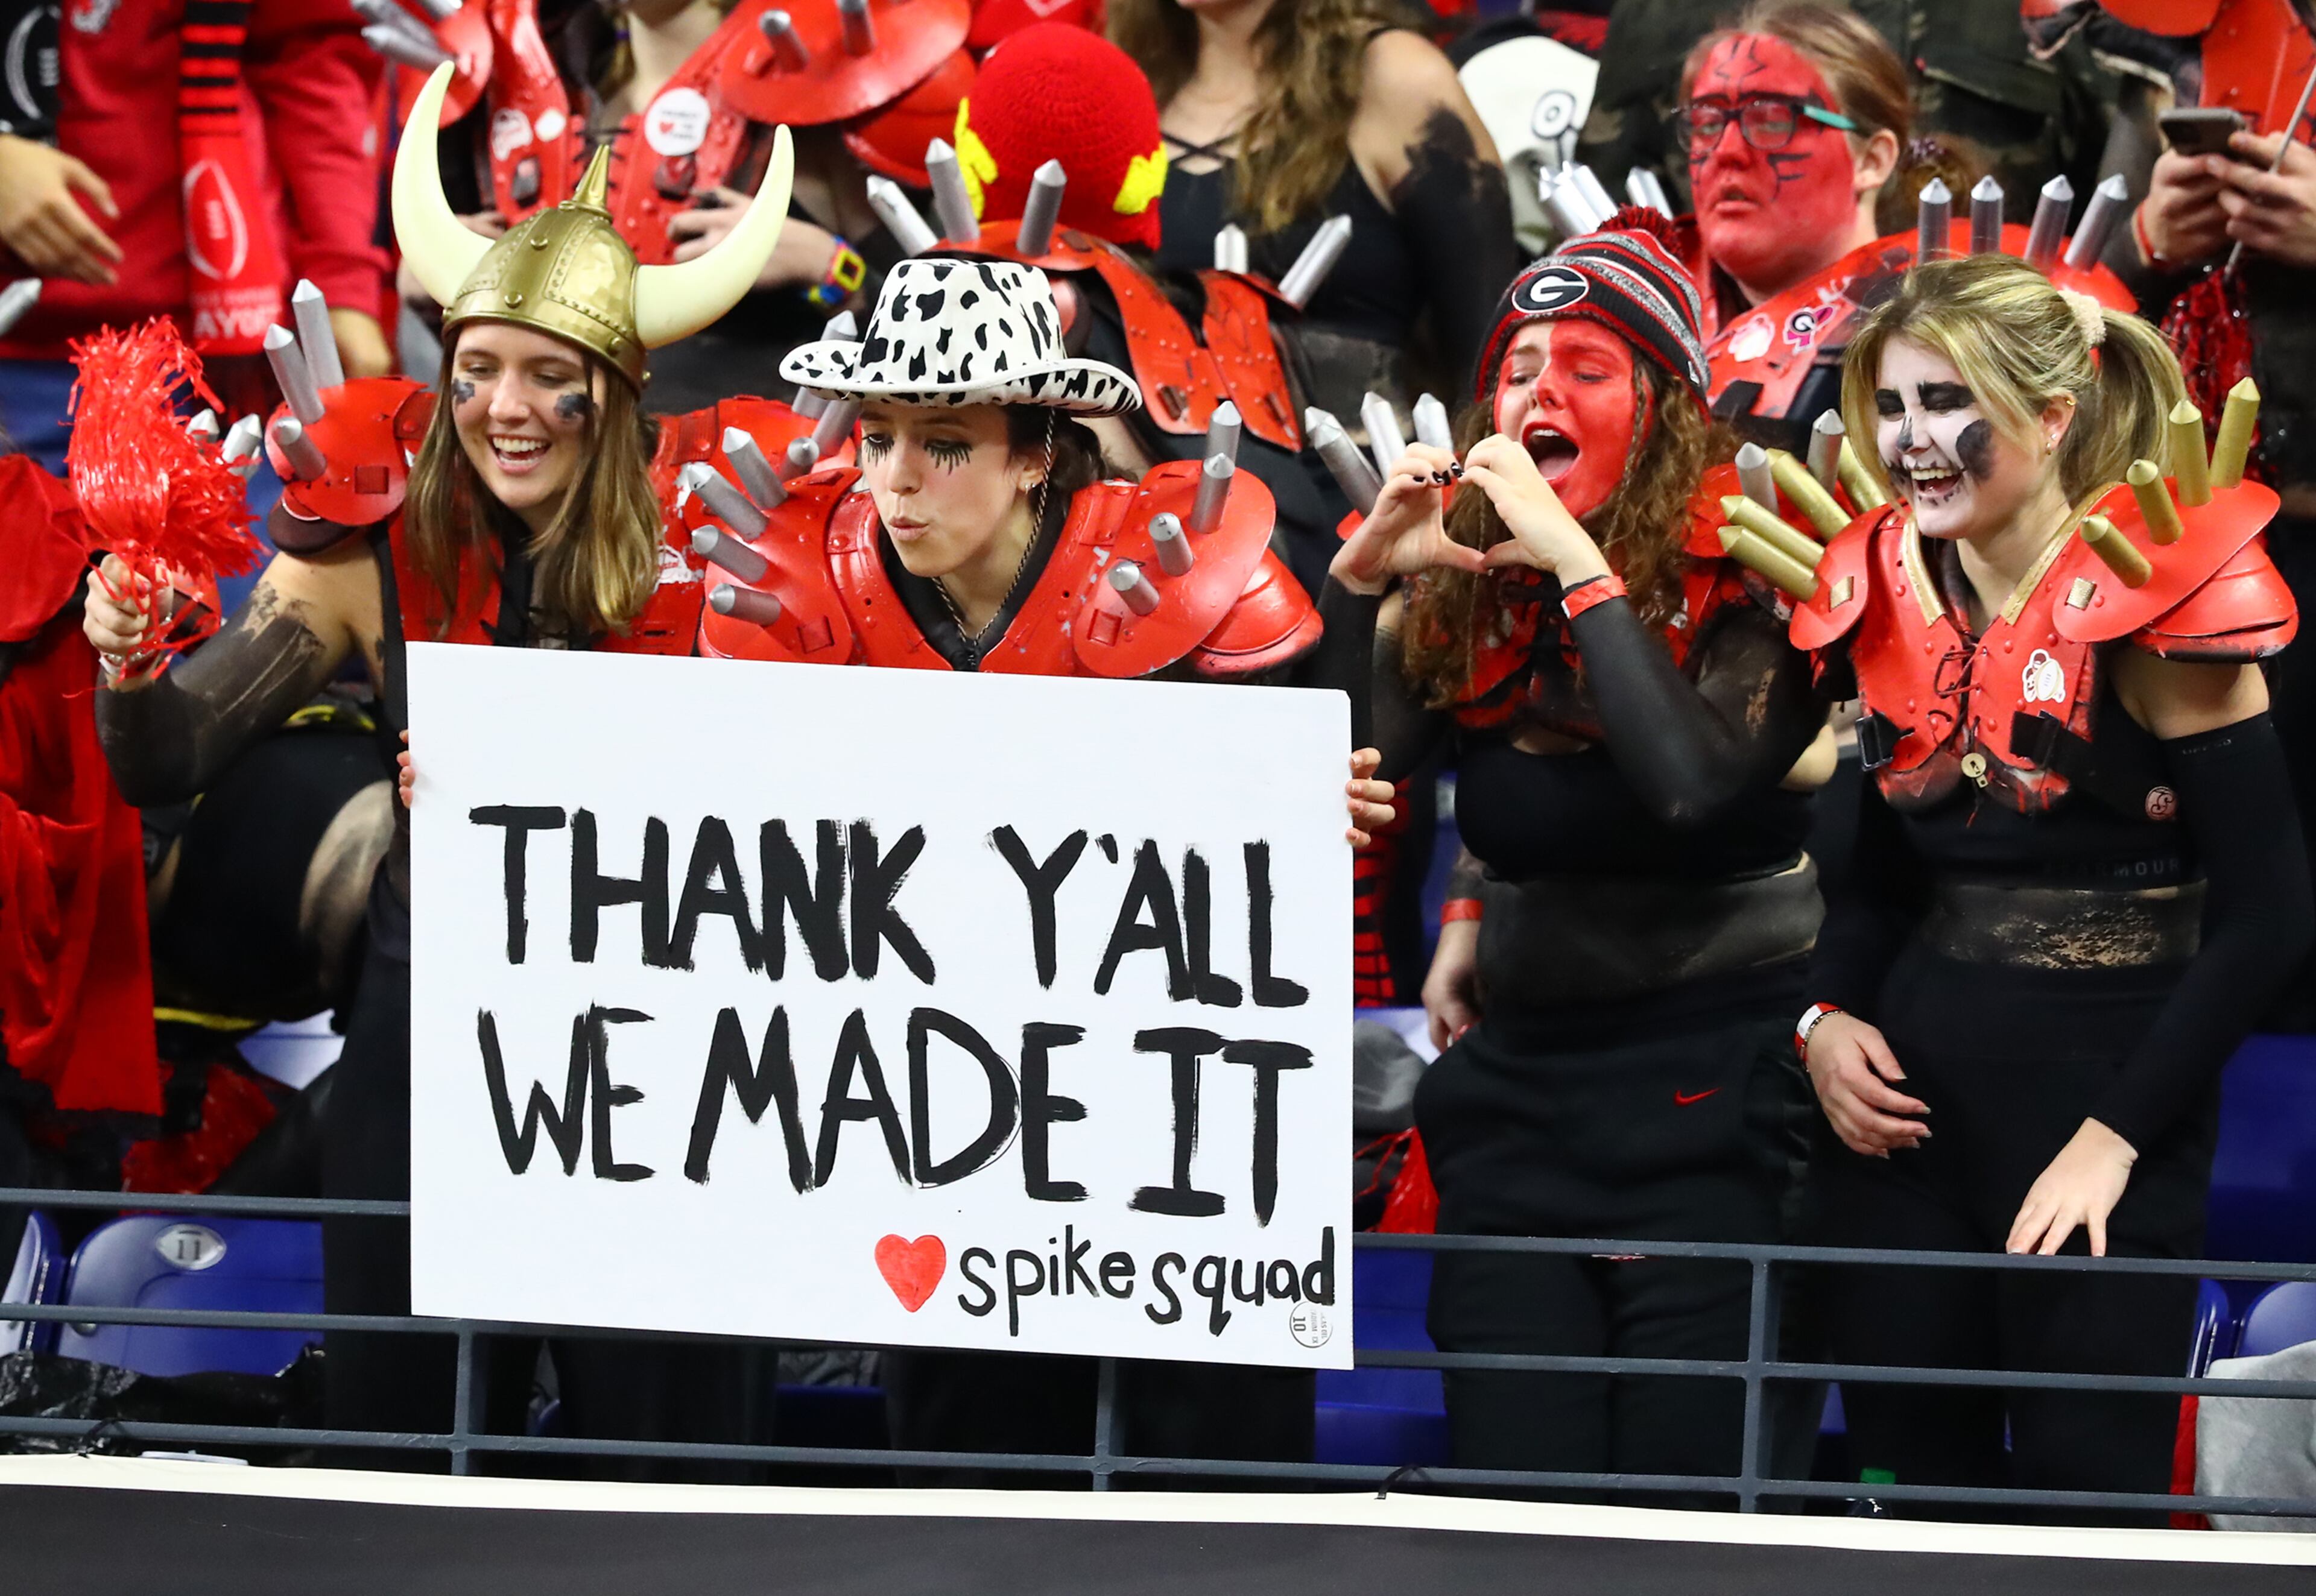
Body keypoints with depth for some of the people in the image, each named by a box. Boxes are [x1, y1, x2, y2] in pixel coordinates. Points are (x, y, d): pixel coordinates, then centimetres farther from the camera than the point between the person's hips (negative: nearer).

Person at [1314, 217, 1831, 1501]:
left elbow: (1696, 781, -26)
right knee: (1509, 1483, -1)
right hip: (1518, 1076, 5)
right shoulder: (1461, 594, 6)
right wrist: (1357, 578, -8)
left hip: (1710, 1087, -5)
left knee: (1682, 1487, -8)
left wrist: (1578, 567, -22)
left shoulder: (1739, 582, -8)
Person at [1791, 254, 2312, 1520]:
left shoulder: (2159, 605, -11)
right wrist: (1825, 1018, 2)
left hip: (2107, 1091, -6)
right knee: (1910, 1497, 6)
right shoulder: (1891, 599, 7)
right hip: (1906, 1099, 6)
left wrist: (2115, 1136, -16)